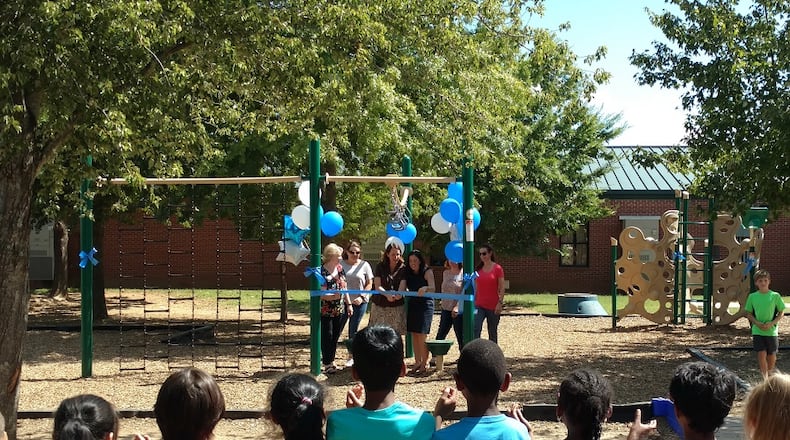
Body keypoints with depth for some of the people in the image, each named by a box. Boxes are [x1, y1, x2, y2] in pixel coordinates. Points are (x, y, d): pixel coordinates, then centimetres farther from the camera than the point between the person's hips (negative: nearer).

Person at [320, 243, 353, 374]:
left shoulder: (340, 268, 7)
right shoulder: (322, 272, -15)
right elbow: (320, 294, -18)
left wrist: (349, 304, 14)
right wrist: (333, 296, -34)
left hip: (340, 311, 6)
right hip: (326, 312, -6)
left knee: (335, 337, 12)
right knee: (327, 337, -1)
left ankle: (330, 361, 23)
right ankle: (327, 364, 7)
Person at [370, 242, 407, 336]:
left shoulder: (403, 268, 3)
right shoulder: (380, 267, 3)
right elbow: (377, 286, -6)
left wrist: (400, 294, -30)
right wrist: (387, 294, -26)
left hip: (397, 307, 0)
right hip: (380, 305, 0)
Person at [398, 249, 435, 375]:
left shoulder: (427, 271, -8)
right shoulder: (408, 273, 6)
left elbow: (433, 288, -21)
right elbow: (402, 287, -6)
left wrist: (425, 288, -43)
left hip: (425, 305, -6)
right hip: (412, 304, 6)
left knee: (422, 335, -8)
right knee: (414, 335, 7)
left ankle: (424, 364, -1)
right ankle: (417, 362, 16)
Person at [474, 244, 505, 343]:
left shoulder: (497, 269, -5)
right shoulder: (478, 269, 8)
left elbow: (502, 288, -6)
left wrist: (500, 303, -14)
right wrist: (473, 301, 10)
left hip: (493, 306, -3)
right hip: (479, 305, 3)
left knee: (492, 333, 8)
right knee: (475, 329, -14)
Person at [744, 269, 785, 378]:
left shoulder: (775, 296, -4)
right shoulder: (752, 296, 0)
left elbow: (781, 312, 2)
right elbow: (749, 314, 7)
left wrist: (771, 323, -12)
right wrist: (757, 323, -11)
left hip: (772, 331, 0)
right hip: (757, 331, 0)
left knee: (771, 355, 7)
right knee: (761, 354, -8)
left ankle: (769, 374, 33)